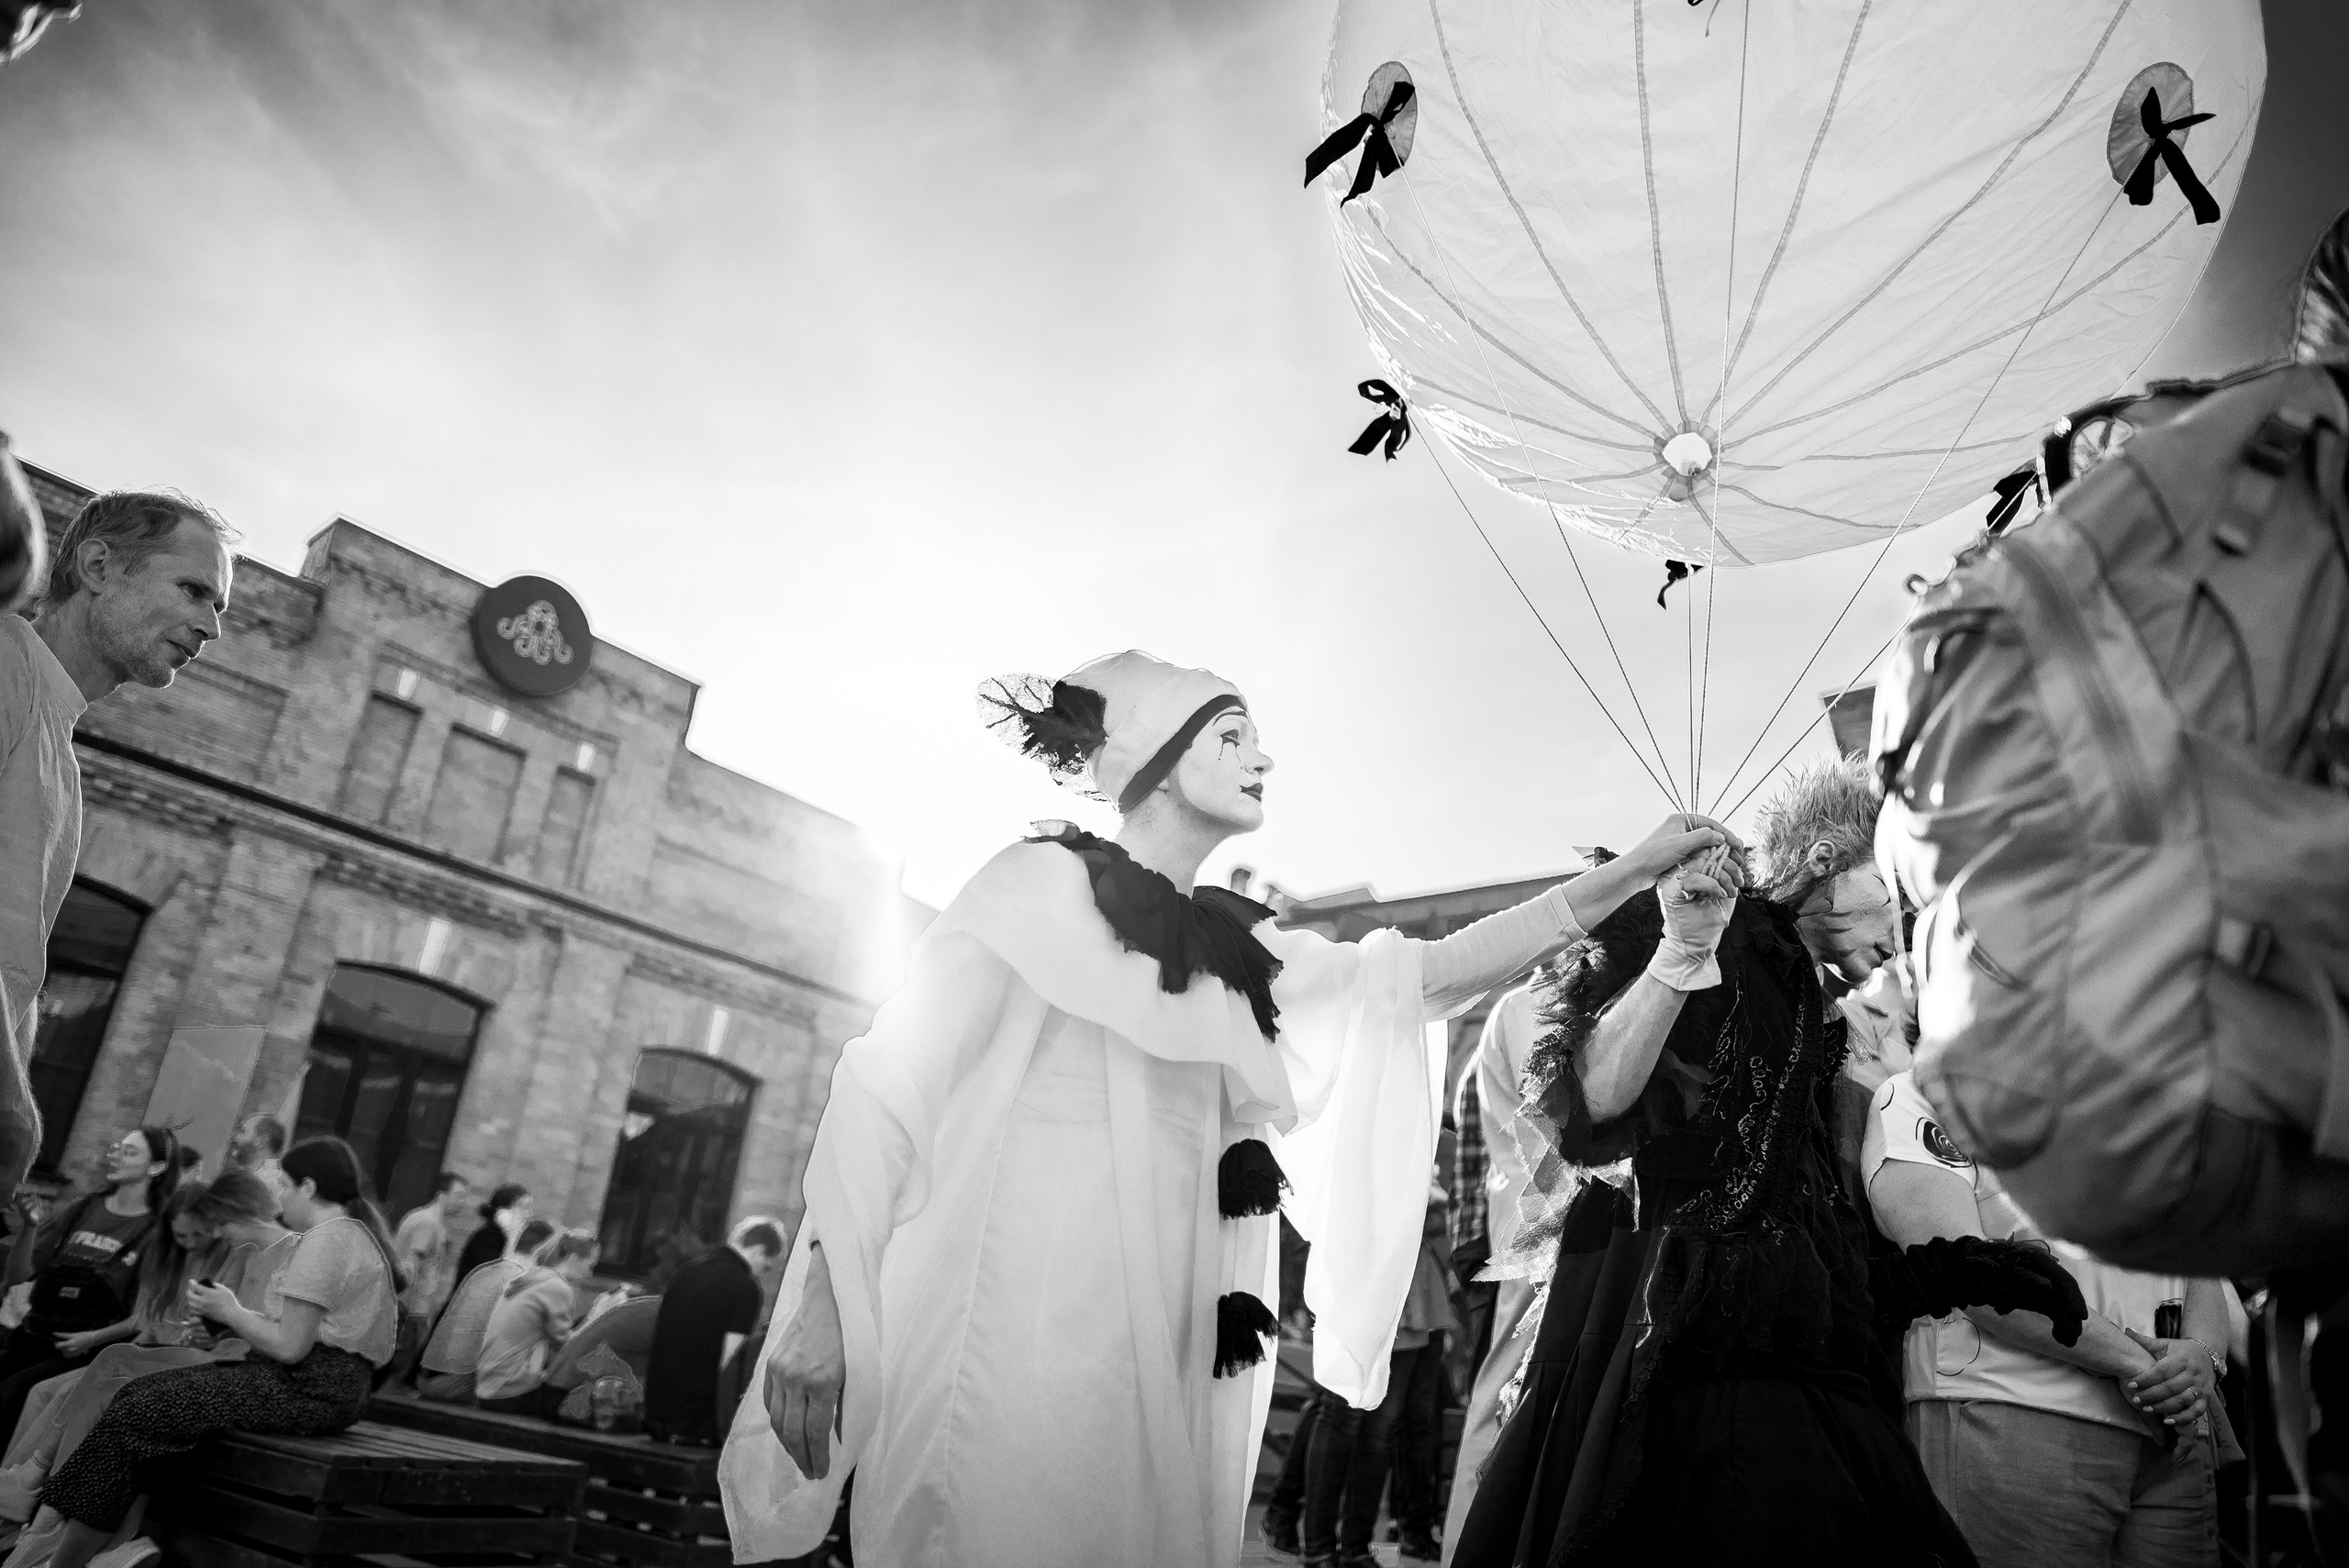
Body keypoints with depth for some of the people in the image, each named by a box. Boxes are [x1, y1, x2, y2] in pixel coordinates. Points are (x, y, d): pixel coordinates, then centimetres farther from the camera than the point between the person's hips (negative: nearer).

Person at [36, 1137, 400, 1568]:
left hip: (307, 1391, -10)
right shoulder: (359, 1233, 17)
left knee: (133, 1412, -6)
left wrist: (229, 1311, -2)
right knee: (146, 1390, 8)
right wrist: (232, 1312, 11)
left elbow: (289, 1347, -17)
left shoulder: (324, 1239, -15)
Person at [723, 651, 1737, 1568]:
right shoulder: (1041, 884, -4)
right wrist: (823, 1304, -15)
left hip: (1163, 1344, 6)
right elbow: (888, 1085, -7)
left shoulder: (1235, 949, 14)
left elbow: (1424, 974, 12)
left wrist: (1633, 872, 8)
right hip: (1014, 1330, -6)